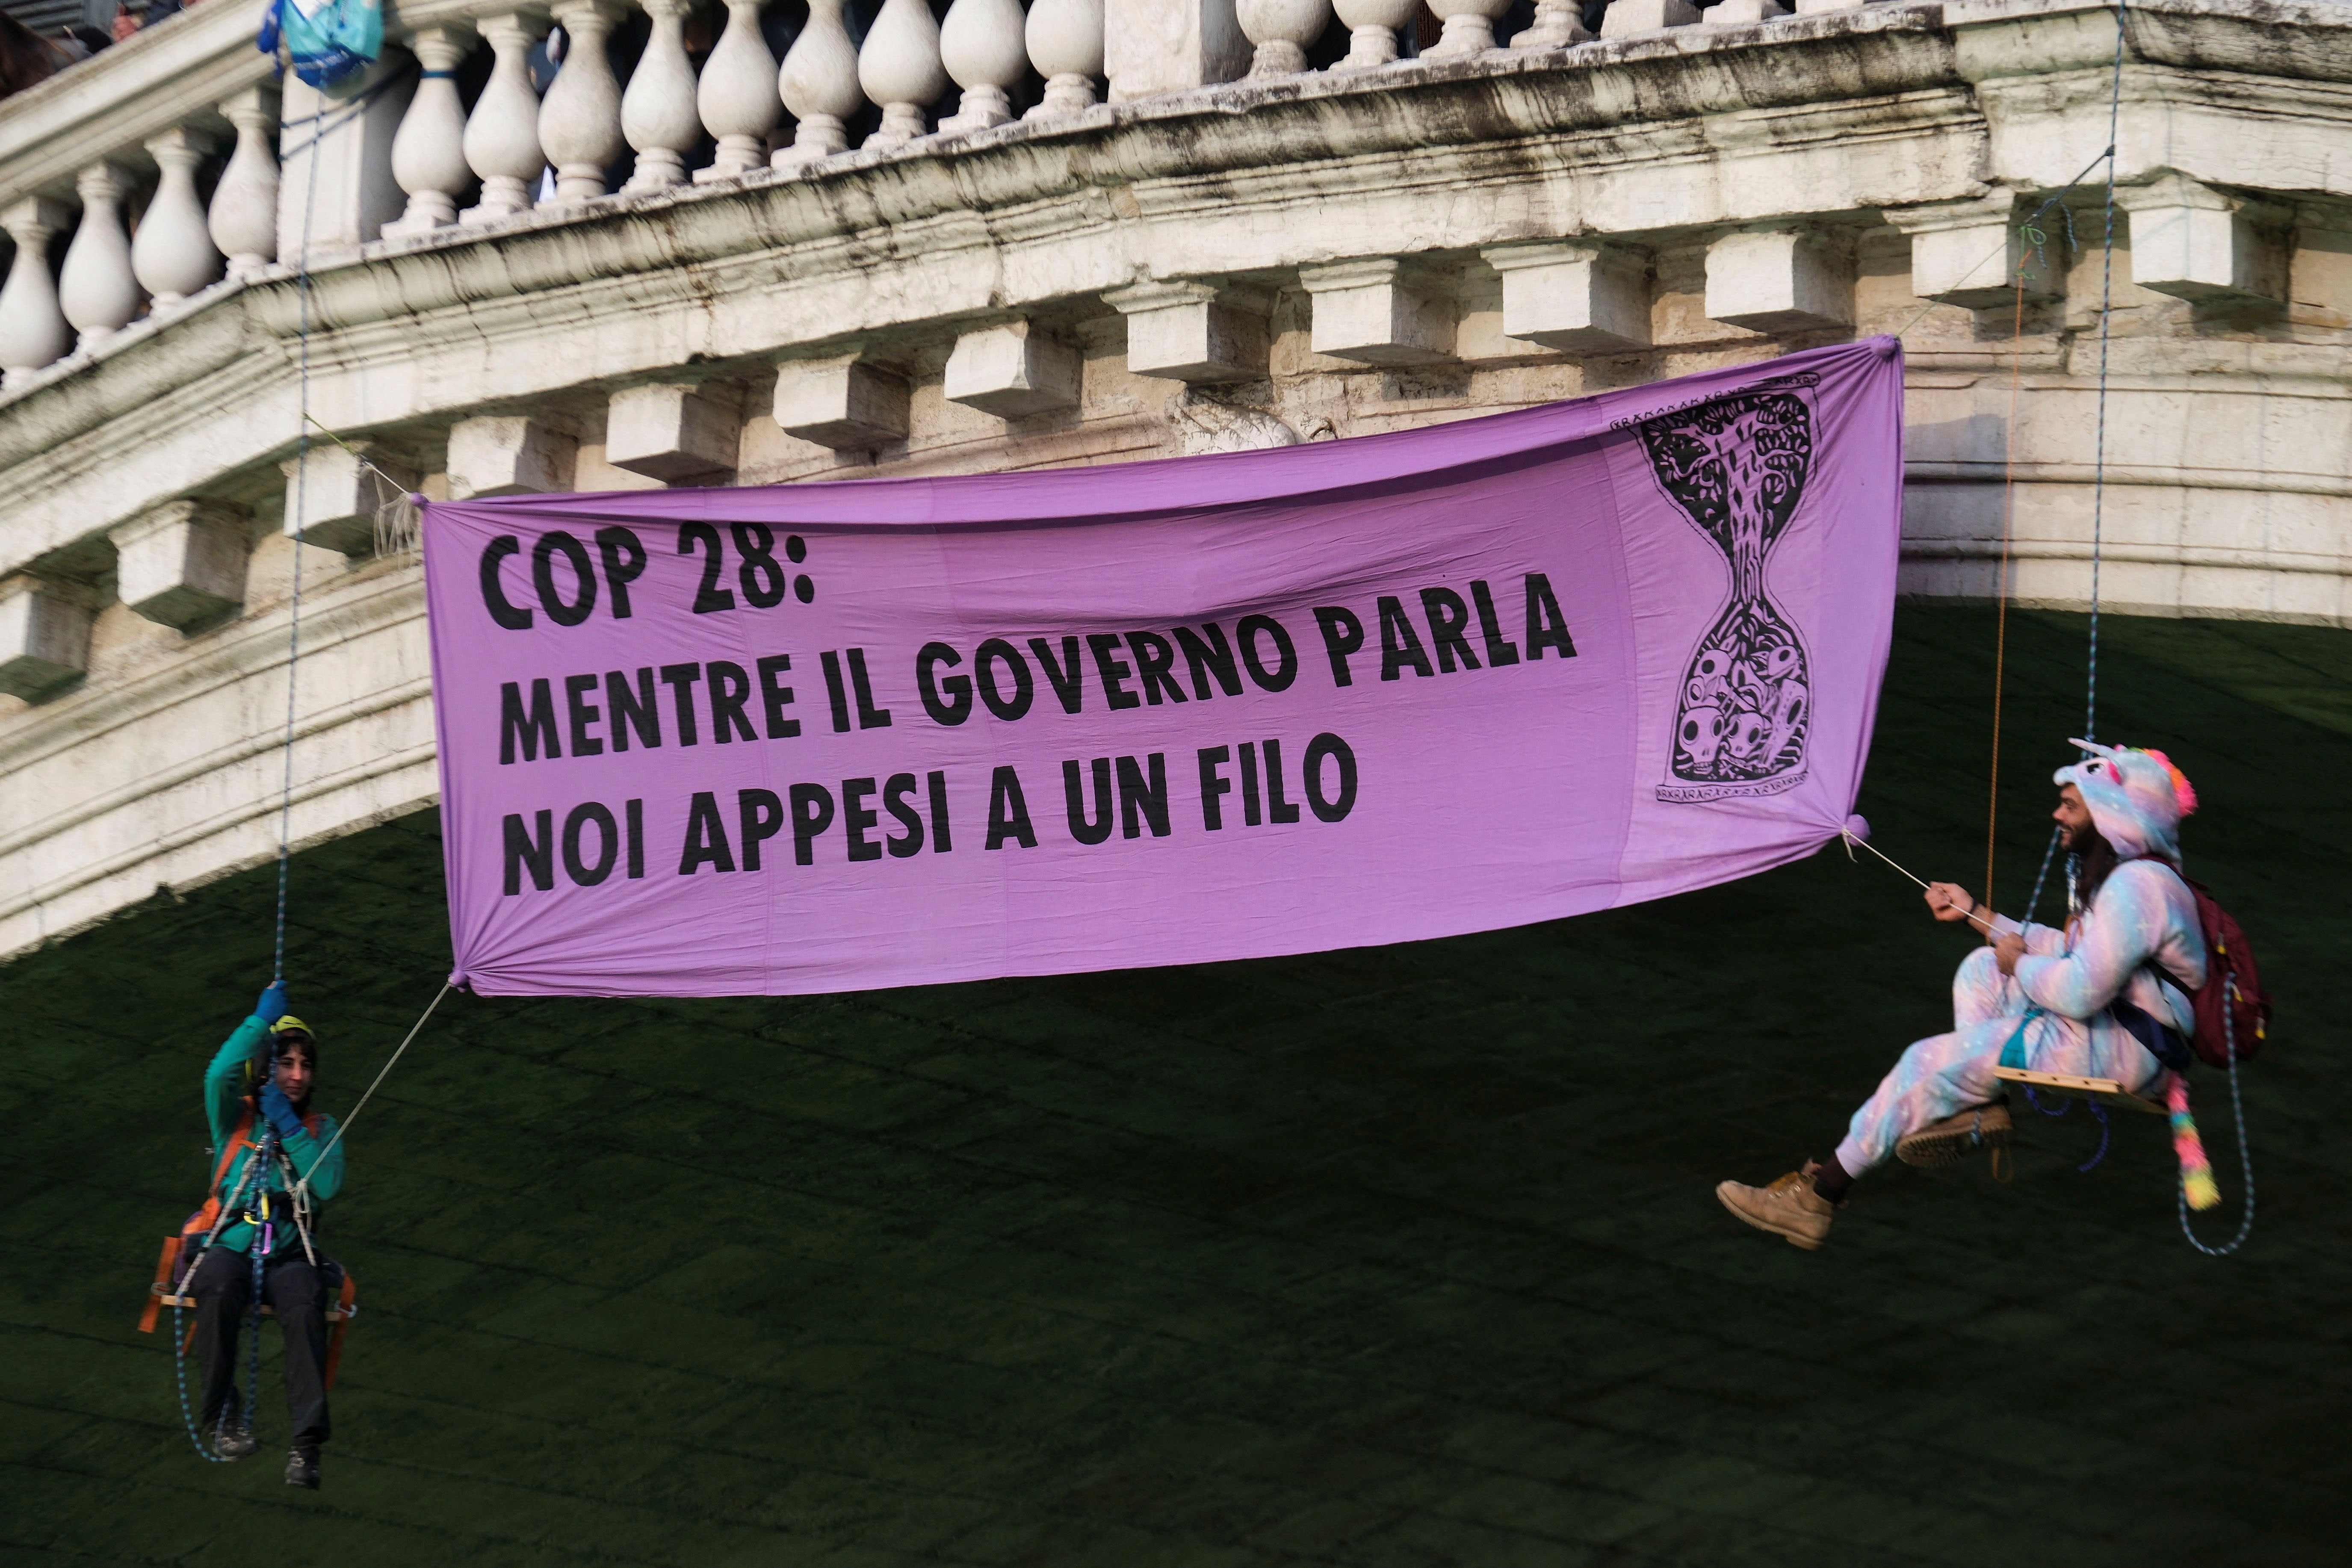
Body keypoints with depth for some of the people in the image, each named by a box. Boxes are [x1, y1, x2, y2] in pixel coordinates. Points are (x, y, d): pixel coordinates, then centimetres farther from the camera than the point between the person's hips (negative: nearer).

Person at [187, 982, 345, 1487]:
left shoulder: (321, 1129, 17)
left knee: (306, 1305, -34)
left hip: (290, 1255, 1)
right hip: (230, 1246, -1)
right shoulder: (236, 1118, 12)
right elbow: (220, 1074, -11)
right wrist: (262, 1019, -7)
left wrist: (290, 1129, -6)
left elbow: (328, 1185, -2)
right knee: (219, 1290, -37)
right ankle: (223, 1416, -28)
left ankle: (307, 1444, -40)